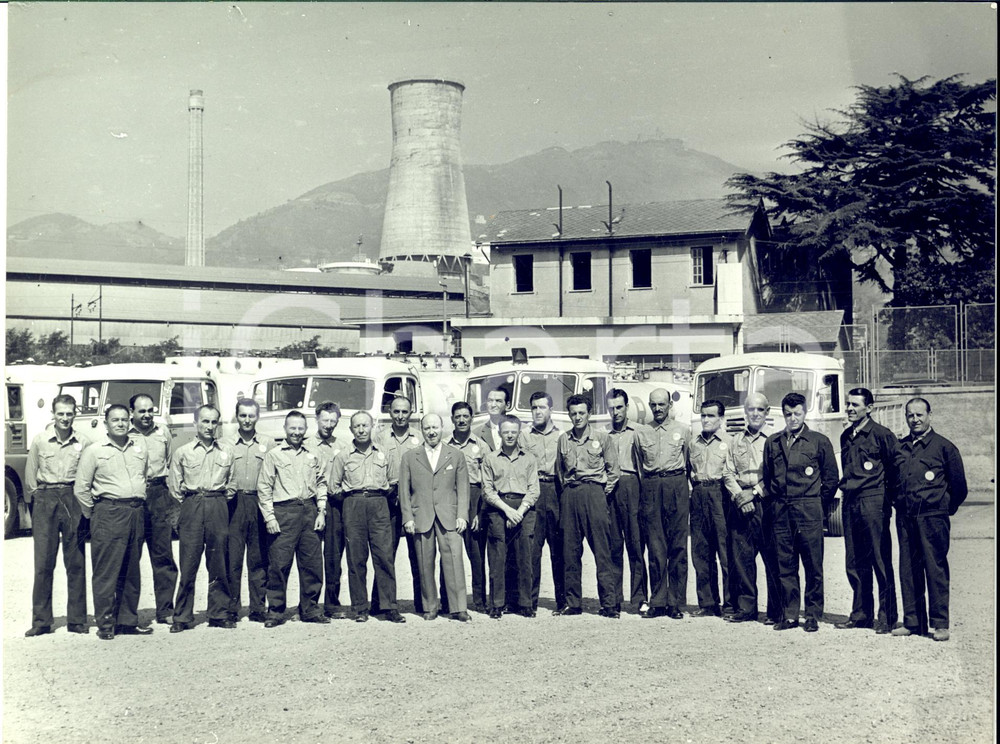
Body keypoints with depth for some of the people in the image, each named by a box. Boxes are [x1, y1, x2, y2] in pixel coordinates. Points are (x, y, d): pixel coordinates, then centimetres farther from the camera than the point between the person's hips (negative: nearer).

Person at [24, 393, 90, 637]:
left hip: (75, 502, 0)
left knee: (76, 562, 3)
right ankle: (41, 621, 6)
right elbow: (30, 476, 9)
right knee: (43, 562, -1)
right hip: (45, 500, 0)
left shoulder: (84, 443, 3)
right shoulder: (39, 441, 4)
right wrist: (34, 504, 7)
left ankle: (77, 620, 10)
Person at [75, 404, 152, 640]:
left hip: (137, 512, 5)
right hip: (109, 513, -4)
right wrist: (94, 515, 2)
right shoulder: (94, 451, 1)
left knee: (131, 570, 10)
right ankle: (105, 624, 2)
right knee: (106, 571, -4)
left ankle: (128, 621, 17)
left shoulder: (141, 447, 13)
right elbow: (81, 488, 1)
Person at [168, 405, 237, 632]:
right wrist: (184, 508, 7)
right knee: (188, 564, -4)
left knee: (218, 563, 4)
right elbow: (174, 487, 10)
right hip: (192, 506, -2)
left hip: (218, 508, 2)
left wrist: (221, 500, 8)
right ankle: (182, 617, 4)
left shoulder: (226, 452, 12)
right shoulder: (182, 452, 7)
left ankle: (219, 614, 12)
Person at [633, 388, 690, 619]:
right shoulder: (641, 434, 14)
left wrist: (687, 491, 10)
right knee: (655, 548, 0)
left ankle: (675, 603, 2)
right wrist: (646, 491, 11)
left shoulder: (682, 431, 11)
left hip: (676, 485, -1)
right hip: (651, 488, 1)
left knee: (678, 547, -2)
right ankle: (657, 603, 5)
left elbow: (689, 463, 14)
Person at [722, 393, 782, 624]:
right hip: (741, 505, 4)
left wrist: (758, 492, -11)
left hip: (767, 504, -4)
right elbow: (728, 473, 12)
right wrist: (740, 496, -3)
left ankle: (776, 611, 4)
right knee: (740, 557, 4)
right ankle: (745, 607, 13)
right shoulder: (736, 441, 16)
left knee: (773, 558, -3)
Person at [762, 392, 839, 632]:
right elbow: (767, 476, 19)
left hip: (808, 510, -3)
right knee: (785, 564, 5)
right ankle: (789, 614, 12)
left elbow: (831, 477, 7)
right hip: (780, 511, 3)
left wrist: (817, 502, 6)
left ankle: (813, 615, 7)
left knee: (813, 565, -1)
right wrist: (774, 502, 13)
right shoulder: (772, 442, 11)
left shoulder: (819, 441, 2)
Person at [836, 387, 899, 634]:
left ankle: (887, 618, 3)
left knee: (881, 561, -3)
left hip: (874, 502, -7)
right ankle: (861, 614, 18)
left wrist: (888, 498, -3)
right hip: (851, 503, 7)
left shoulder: (881, 434, -5)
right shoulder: (846, 436, 15)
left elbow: (897, 468, -3)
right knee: (854, 563, 9)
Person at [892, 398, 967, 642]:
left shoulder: (944, 447, -1)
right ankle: (913, 621, 14)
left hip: (933, 518, -5)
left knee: (936, 569, -3)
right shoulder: (899, 447, 12)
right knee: (908, 570, 7)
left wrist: (946, 509, 7)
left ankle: (940, 624, 3)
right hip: (905, 518, 5)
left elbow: (959, 487, 3)